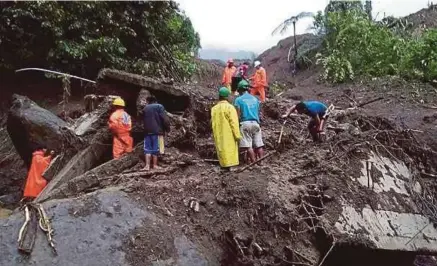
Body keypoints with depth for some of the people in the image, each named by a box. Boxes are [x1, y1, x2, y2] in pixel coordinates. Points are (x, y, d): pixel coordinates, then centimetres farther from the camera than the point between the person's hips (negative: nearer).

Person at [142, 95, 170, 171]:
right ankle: (155, 165, 8)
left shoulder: (145, 108, 12)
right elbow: (165, 119, -10)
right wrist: (167, 128, -1)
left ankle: (147, 165, -3)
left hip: (147, 131, 3)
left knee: (147, 149, 6)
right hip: (157, 131, -3)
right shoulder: (159, 107, -2)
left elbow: (143, 120, 16)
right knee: (156, 148, 3)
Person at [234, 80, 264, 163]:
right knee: (259, 145, 6)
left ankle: (254, 162, -9)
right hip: (255, 123, 5)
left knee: (248, 146, -5)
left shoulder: (239, 99, 0)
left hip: (245, 123, -5)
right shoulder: (255, 99, 15)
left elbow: (238, 115, -6)